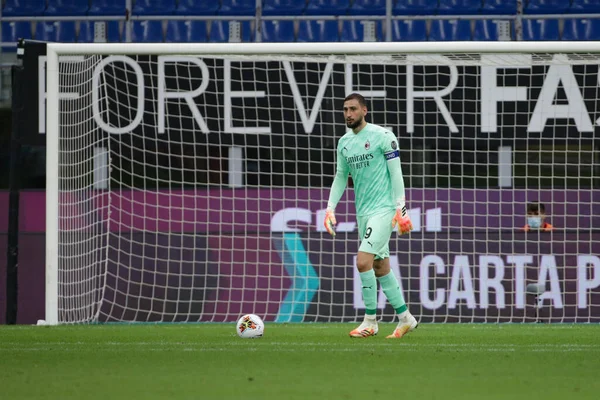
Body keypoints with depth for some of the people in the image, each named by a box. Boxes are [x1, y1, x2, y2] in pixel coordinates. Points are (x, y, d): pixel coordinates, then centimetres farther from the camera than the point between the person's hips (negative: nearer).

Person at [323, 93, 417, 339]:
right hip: (363, 212, 7)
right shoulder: (344, 143, 11)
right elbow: (341, 177, 20)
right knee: (381, 268, 9)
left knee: (363, 261, -17)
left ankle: (370, 322, -8)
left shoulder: (382, 136, -8)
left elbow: (396, 173, -8)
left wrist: (401, 209, -13)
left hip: (383, 208, -7)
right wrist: (330, 208, 11)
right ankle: (405, 319, 20)